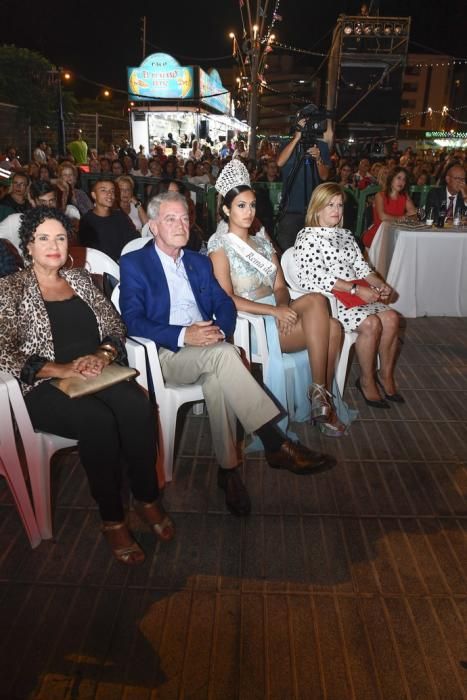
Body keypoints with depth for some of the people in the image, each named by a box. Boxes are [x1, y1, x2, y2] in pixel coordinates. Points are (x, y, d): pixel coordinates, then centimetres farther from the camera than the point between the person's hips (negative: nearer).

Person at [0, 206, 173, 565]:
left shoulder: (80, 278, 16)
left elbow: (115, 325, 11)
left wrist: (103, 355, -12)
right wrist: (62, 369, -20)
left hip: (98, 374, 4)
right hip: (44, 387, -4)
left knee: (138, 406, -27)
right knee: (97, 419, -33)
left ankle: (147, 498, -9)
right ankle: (112, 519, -14)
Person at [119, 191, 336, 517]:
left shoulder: (199, 262, 21)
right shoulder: (134, 263, 5)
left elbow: (226, 305, 14)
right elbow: (133, 320, -8)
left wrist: (219, 329, -11)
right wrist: (183, 336, -22)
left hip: (207, 349, 4)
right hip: (166, 354, -4)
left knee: (218, 379, -33)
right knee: (222, 354, -34)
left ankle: (229, 468, -26)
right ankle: (276, 444, -33)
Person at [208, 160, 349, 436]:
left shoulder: (263, 241, 18)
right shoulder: (220, 245, -2)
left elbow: (280, 286, 12)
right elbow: (227, 299, -12)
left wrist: (284, 306, -12)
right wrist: (274, 311, -20)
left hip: (276, 313, 6)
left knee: (333, 328, -22)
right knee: (317, 301, -27)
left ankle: (323, 397, -13)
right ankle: (321, 394, -23)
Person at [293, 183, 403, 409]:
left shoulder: (345, 235, 19)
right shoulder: (307, 237, -6)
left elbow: (361, 266, 16)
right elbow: (317, 277, -17)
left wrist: (379, 283, -5)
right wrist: (356, 289, -22)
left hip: (357, 294, 7)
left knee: (391, 317, -13)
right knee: (371, 323, -25)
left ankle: (386, 375, 3)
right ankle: (366, 380, -5)